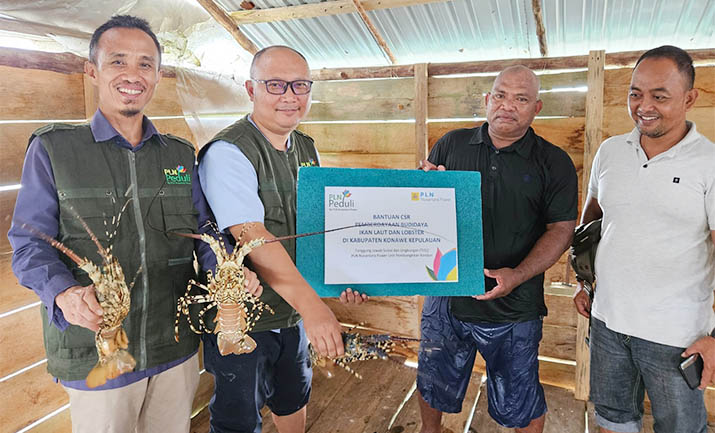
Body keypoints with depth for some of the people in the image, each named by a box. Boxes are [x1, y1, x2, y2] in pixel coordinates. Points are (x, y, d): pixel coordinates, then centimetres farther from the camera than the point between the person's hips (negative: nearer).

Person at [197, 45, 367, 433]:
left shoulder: (307, 149, 5)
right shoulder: (227, 152, -20)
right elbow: (252, 236, -30)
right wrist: (311, 304, -36)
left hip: (294, 310, 7)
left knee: (293, 400, 26)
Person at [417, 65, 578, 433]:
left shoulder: (554, 164, -3)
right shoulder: (451, 145, 2)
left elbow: (561, 229, -6)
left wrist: (518, 275, -20)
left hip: (513, 308, -2)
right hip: (446, 294, 3)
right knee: (432, 385, 23)